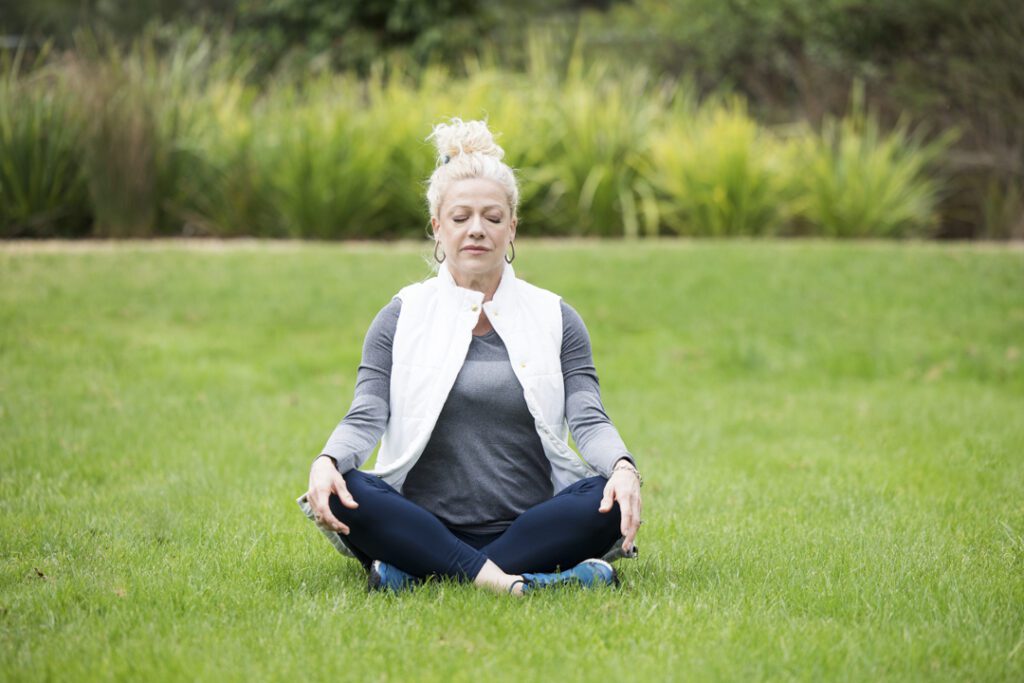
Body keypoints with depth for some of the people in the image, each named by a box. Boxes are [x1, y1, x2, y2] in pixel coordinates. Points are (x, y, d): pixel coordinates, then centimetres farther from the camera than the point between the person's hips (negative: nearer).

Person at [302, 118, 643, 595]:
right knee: (341, 490, -29)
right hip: (426, 527, -1)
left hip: (528, 527, 1)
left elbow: (588, 419, -1)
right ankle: (495, 579, -37)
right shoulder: (401, 319, 10)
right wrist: (326, 462, -25)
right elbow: (366, 417, -2)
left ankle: (413, 573, -30)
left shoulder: (555, 319, 11)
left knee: (610, 501, -29)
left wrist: (623, 468, -24)